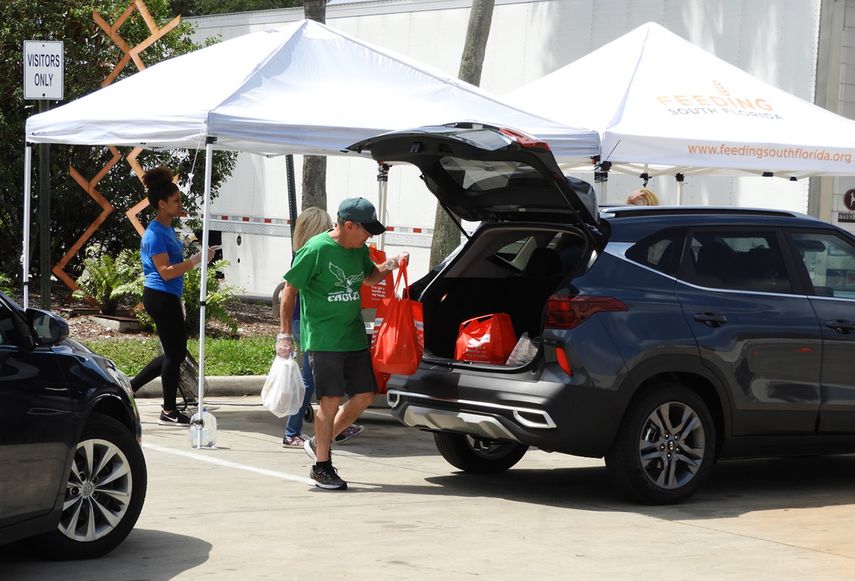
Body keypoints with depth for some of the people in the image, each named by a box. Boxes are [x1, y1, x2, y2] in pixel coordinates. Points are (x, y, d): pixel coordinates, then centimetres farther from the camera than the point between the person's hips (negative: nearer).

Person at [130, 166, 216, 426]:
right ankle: (169, 412, 7)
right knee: (175, 353, -2)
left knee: (175, 352, 15)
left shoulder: (167, 229, 13)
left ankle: (129, 387, 21)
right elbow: (166, 271, -22)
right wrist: (196, 260, -24)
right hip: (160, 297, -10)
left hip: (167, 298, 10)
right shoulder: (156, 234, -17)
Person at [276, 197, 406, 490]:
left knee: (364, 395, 7)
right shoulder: (317, 249, -12)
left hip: (354, 337, 8)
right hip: (323, 339, -8)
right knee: (331, 400, -8)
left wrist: (389, 266, 7)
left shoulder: (359, 250, 9)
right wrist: (284, 333, -11)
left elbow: (370, 276, 29)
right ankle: (321, 467, 5)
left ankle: (319, 443, 24)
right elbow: (290, 290, -9)